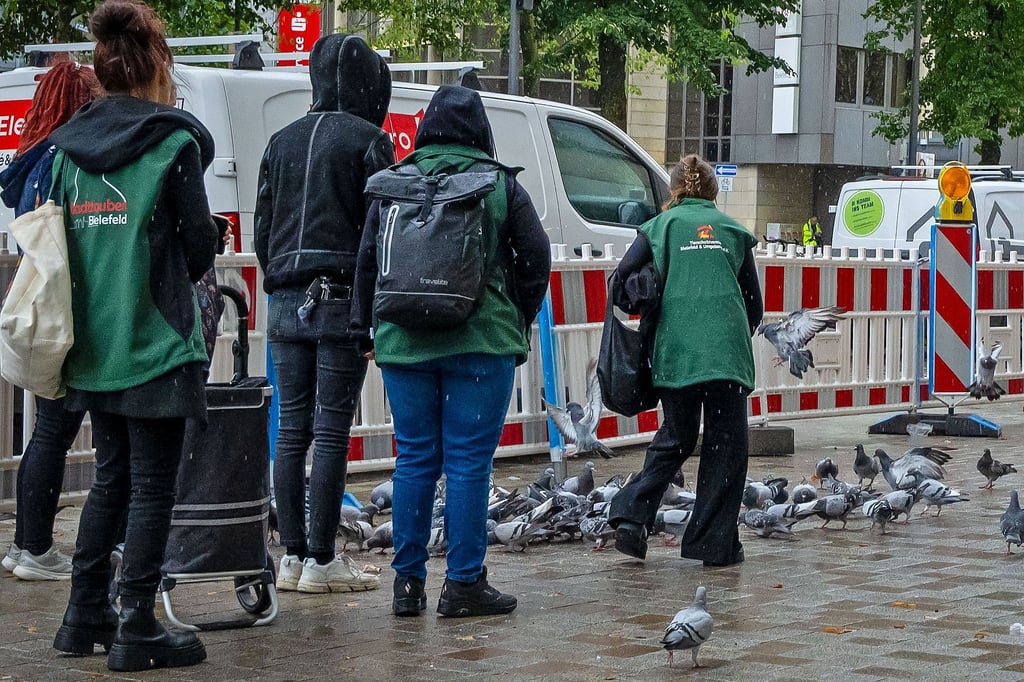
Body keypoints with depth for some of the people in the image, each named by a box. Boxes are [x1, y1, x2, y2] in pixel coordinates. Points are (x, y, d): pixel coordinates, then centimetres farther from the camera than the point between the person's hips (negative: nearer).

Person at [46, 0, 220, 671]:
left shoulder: (70, 148, 6)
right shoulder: (174, 142, -11)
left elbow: (61, 240, 11)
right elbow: (200, 245, -6)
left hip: (94, 346, 6)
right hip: (156, 343, -6)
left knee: (111, 478, 18)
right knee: (152, 488, 1)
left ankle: (85, 617, 22)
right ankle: (137, 631, 2)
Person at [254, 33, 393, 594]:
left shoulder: (283, 141, 15)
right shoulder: (367, 141, -3)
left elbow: (263, 227, 16)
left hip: (287, 301, 6)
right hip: (342, 301, -6)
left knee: (292, 428, 8)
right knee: (332, 430, -4)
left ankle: (292, 557, 10)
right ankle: (321, 561, -3)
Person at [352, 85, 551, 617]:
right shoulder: (500, 185, 0)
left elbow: (367, 260, 12)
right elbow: (536, 256, 2)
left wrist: (366, 328, 20)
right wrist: (519, 323, 15)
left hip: (403, 343, 3)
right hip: (480, 343, -3)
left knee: (414, 459, 10)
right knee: (469, 462, 0)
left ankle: (408, 582, 12)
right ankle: (463, 583, 1)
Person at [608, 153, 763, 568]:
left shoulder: (662, 226, 10)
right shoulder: (733, 230, 14)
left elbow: (622, 277, -1)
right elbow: (754, 303, 15)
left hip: (676, 351, 0)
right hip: (728, 352, 0)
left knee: (675, 438, 17)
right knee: (726, 445, 7)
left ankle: (632, 515, 4)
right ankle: (715, 544, 6)